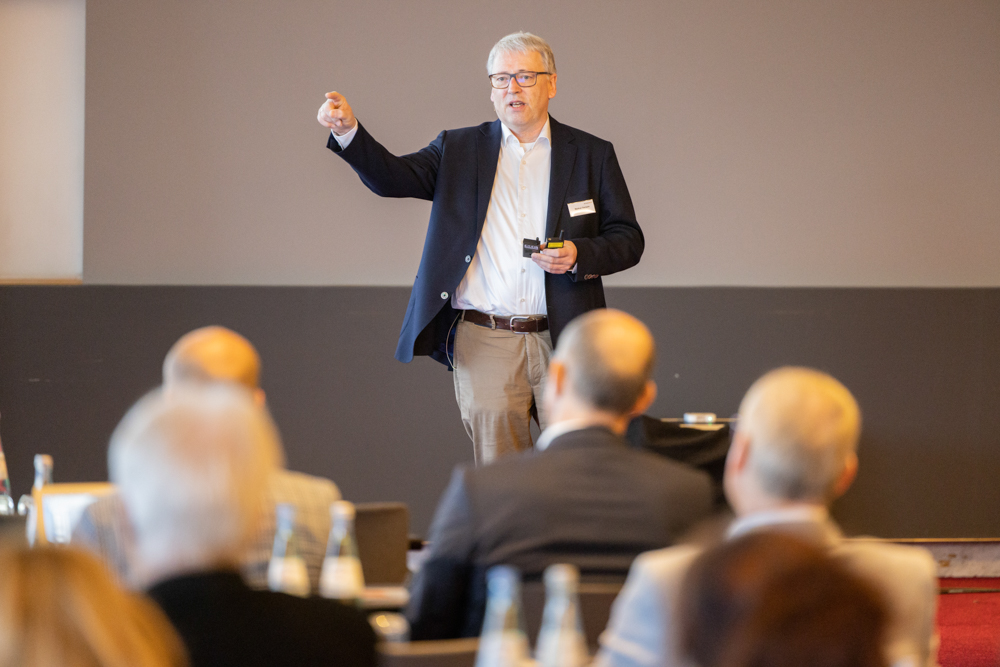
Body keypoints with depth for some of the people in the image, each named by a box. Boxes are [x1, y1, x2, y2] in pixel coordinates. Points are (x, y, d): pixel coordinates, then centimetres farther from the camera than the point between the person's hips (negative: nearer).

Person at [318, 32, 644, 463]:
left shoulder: (591, 155, 9)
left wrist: (579, 255, -11)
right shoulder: (459, 150, 11)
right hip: (484, 344, 0)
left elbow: (629, 240, 9)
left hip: (562, 341, 0)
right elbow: (392, 177, -3)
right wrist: (348, 131, -22)